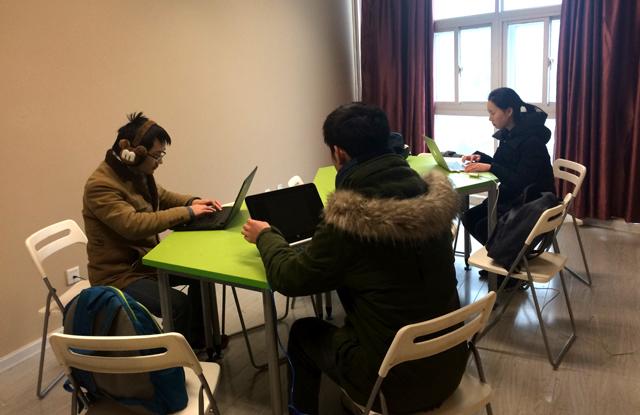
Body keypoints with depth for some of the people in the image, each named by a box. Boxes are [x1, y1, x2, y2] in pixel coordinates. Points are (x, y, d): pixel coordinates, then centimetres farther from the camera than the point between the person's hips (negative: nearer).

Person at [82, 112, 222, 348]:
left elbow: (161, 196, 21)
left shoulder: (139, 173, 3)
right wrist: (187, 212, -29)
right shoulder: (100, 186, -24)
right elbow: (134, 224, -35)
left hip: (146, 260, 9)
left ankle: (197, 342, 23)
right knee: (179, 305, -26)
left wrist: (193, 202, 0)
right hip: (118, 275, -9)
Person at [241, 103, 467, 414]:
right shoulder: (435, 197, -7)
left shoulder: (349, 219, -25)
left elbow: (289, 278, -9)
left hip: (395, 382, -5)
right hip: (450, 364, 6)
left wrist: (265, 235, 10)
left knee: (303, 332, 18)